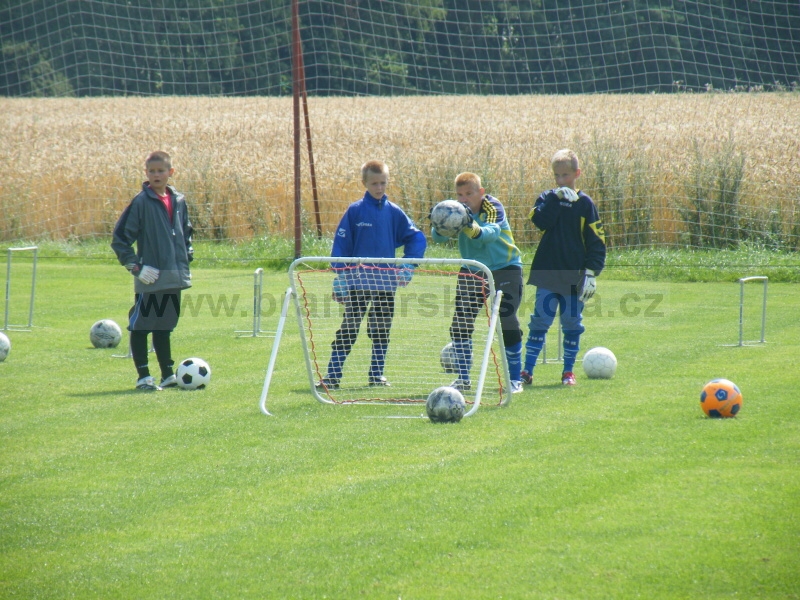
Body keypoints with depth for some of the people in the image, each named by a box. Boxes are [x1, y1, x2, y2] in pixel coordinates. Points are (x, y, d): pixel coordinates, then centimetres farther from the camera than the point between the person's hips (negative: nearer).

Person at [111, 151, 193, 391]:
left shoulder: (178, 201, 9)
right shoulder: (141, 202, -8)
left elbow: (186, 233, 24)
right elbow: (120, 238, -7)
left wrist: (186, 260, 13)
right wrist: (136, 267, -11)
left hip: (174, 280, 5)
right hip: (150, 279, -5)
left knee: (164, 327, 14)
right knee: (140, 327, -2)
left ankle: (168, 374, 19)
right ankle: (143, 377, 4)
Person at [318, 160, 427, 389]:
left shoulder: (394, 212, 3)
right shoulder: (355, 211, -4)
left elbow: (416, 239, 10)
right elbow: (340, 245, -4)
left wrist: (407, 267, -1)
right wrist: (339, 280, -8)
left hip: (386, 283, 3)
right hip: (358, 282, -3)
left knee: (381, 332, 10)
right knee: (347, 331, -4)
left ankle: (377, 375, 19)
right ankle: (332, 376, -4)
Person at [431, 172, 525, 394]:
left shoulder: (493, 207, -19)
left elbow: (492, 233, -39)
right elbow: (437, 237, -19)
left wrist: (473, 228, -60)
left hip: (504, 269, -4)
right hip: (471, 271, 4)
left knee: (508, 325, -10)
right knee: (460, 325, -2)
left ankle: (515, 379, 1)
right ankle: (463, 378, 10)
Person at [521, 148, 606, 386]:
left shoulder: (585, 204, 2)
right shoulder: (547, 199, 6)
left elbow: (596, 242, 1)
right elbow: (541, 221, -15)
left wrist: (591, 272, -8)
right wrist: (556, 197, -18)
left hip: (574, 276, 0)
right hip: (547, 275, 0)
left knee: (572, 324, 5)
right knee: (540, 320, -1)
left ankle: (568, 371, 15)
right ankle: (527, 370, 2)